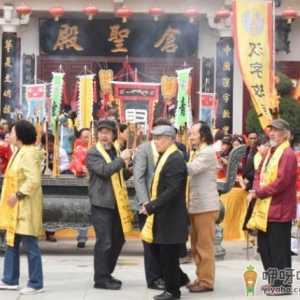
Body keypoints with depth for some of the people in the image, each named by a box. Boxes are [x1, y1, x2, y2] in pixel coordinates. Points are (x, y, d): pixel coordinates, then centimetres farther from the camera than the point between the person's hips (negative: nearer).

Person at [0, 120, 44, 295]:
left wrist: (18, 195, -24)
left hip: (25, 206, -10)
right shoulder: (20, 151, 14)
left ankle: (36, 284, 3)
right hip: (16, 206, 10)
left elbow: (34, 180, -25)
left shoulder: (29, 153, -17)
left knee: (30, 245, -4)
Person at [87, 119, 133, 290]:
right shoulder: (93, 153, -7)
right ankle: (101, 279, 1)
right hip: (102, 204, -8)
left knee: (118, 240, 13)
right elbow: (103, 170, -23)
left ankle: (107, 274, 25)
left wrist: (126, 167, 10)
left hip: (117, 203, 8)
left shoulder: (115, 151, 17)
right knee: (104, 242, -7)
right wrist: (121, 159, -16)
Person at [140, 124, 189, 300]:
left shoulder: (176, 159, -18)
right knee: (163, 252, 15)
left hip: (171, 216, -9)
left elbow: (172, 190, -25)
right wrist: (151, 206, 9)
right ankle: (179, 278, 30)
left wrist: (151, 207, -22)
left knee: (169, 255, 1)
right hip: (163, 214, 9)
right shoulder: (165, 156, 12)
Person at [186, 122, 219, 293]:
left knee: (205, 245, -4)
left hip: (205, 206, -10)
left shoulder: (207, 153, -14)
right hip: (196, 205, 10)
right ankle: (201, 278, 25)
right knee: (196, 245, 15)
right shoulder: (197, 152, 19)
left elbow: (190, 169, -26)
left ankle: (207, 281, 2)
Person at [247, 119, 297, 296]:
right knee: (264, 246, 14)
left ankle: (284, 285, 6)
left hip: (279, 209, -9)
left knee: (279, 248, -3)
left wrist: (259, 192, -14)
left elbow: (281, 182, -22)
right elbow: (260, 173, 18)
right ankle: (274, 281, 25)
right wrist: (255, 191, -2)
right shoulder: (270, 152, 16)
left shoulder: (287, 154, -14)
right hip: (265, 207, 9)